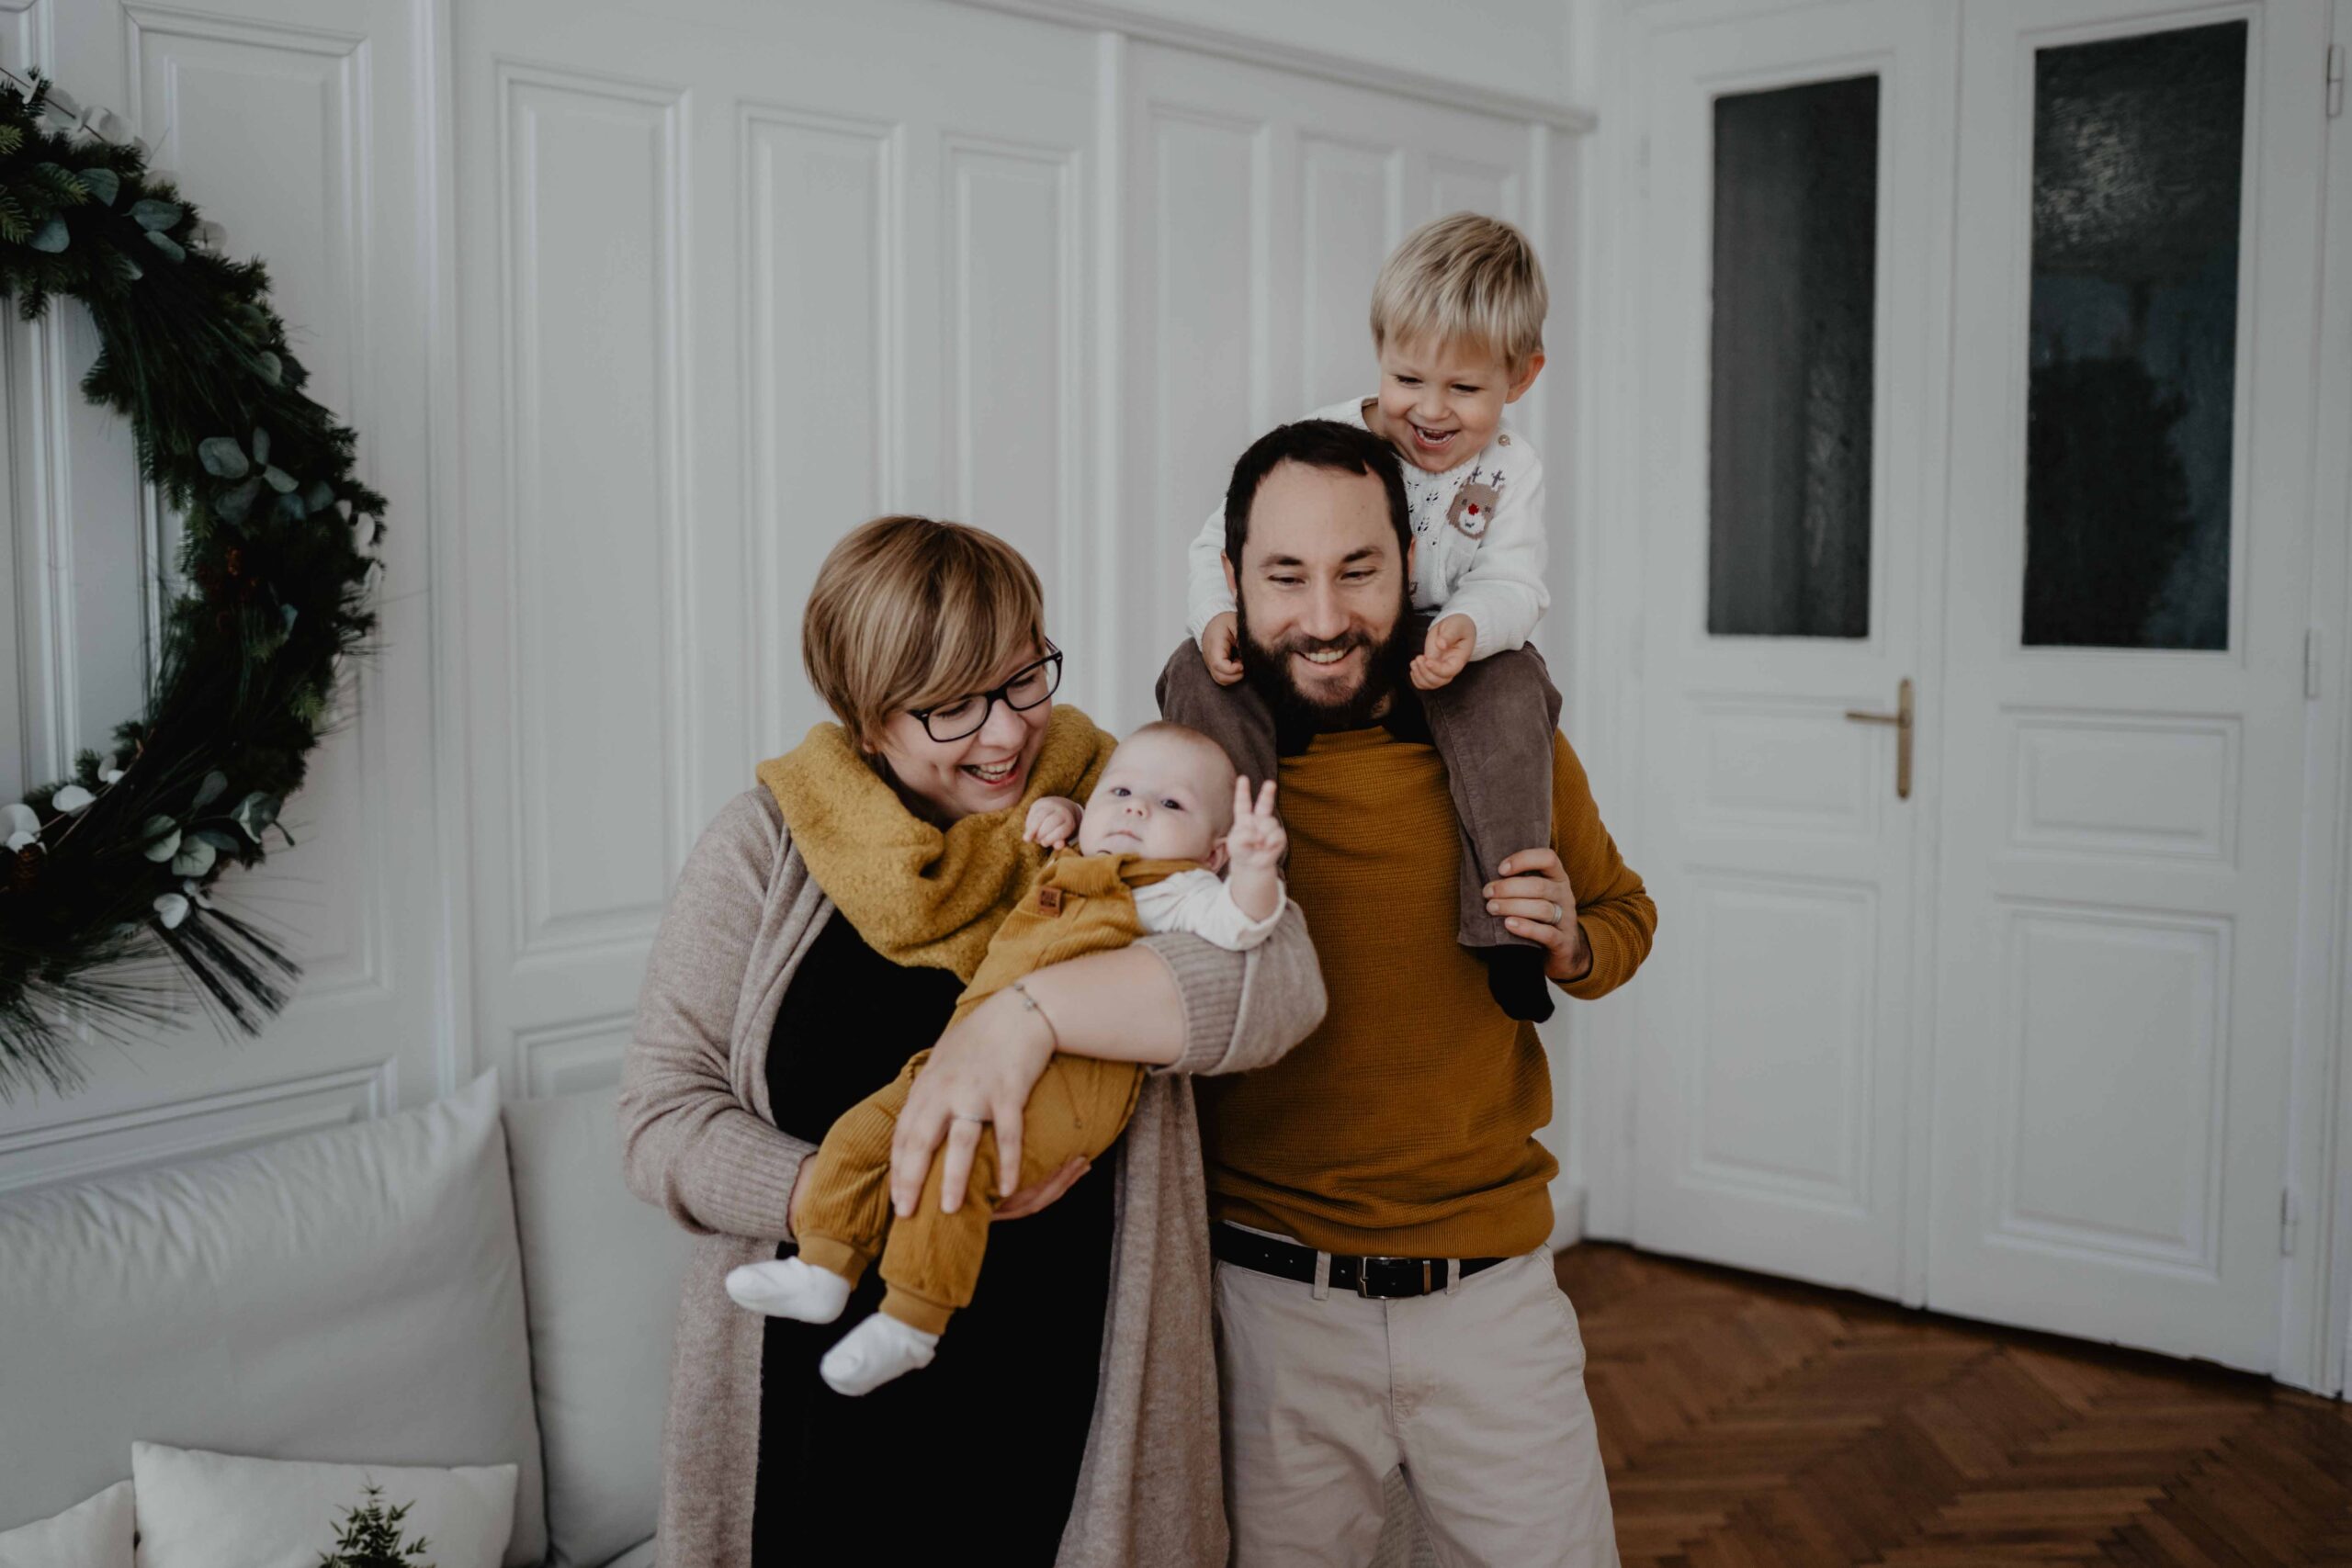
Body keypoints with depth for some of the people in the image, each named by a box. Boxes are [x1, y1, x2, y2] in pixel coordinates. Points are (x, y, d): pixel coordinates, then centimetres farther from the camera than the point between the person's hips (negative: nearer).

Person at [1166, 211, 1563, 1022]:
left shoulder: (1511, 470, -3)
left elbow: (1512, 584, -11)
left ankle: (1509, 916, -25)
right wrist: (1216, 614, -25)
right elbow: (1224, 538, -4)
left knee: (1509, 687, -32)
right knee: (1200, 682, -24)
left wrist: (1469, 625, -36)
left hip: (1436, 658, 0)